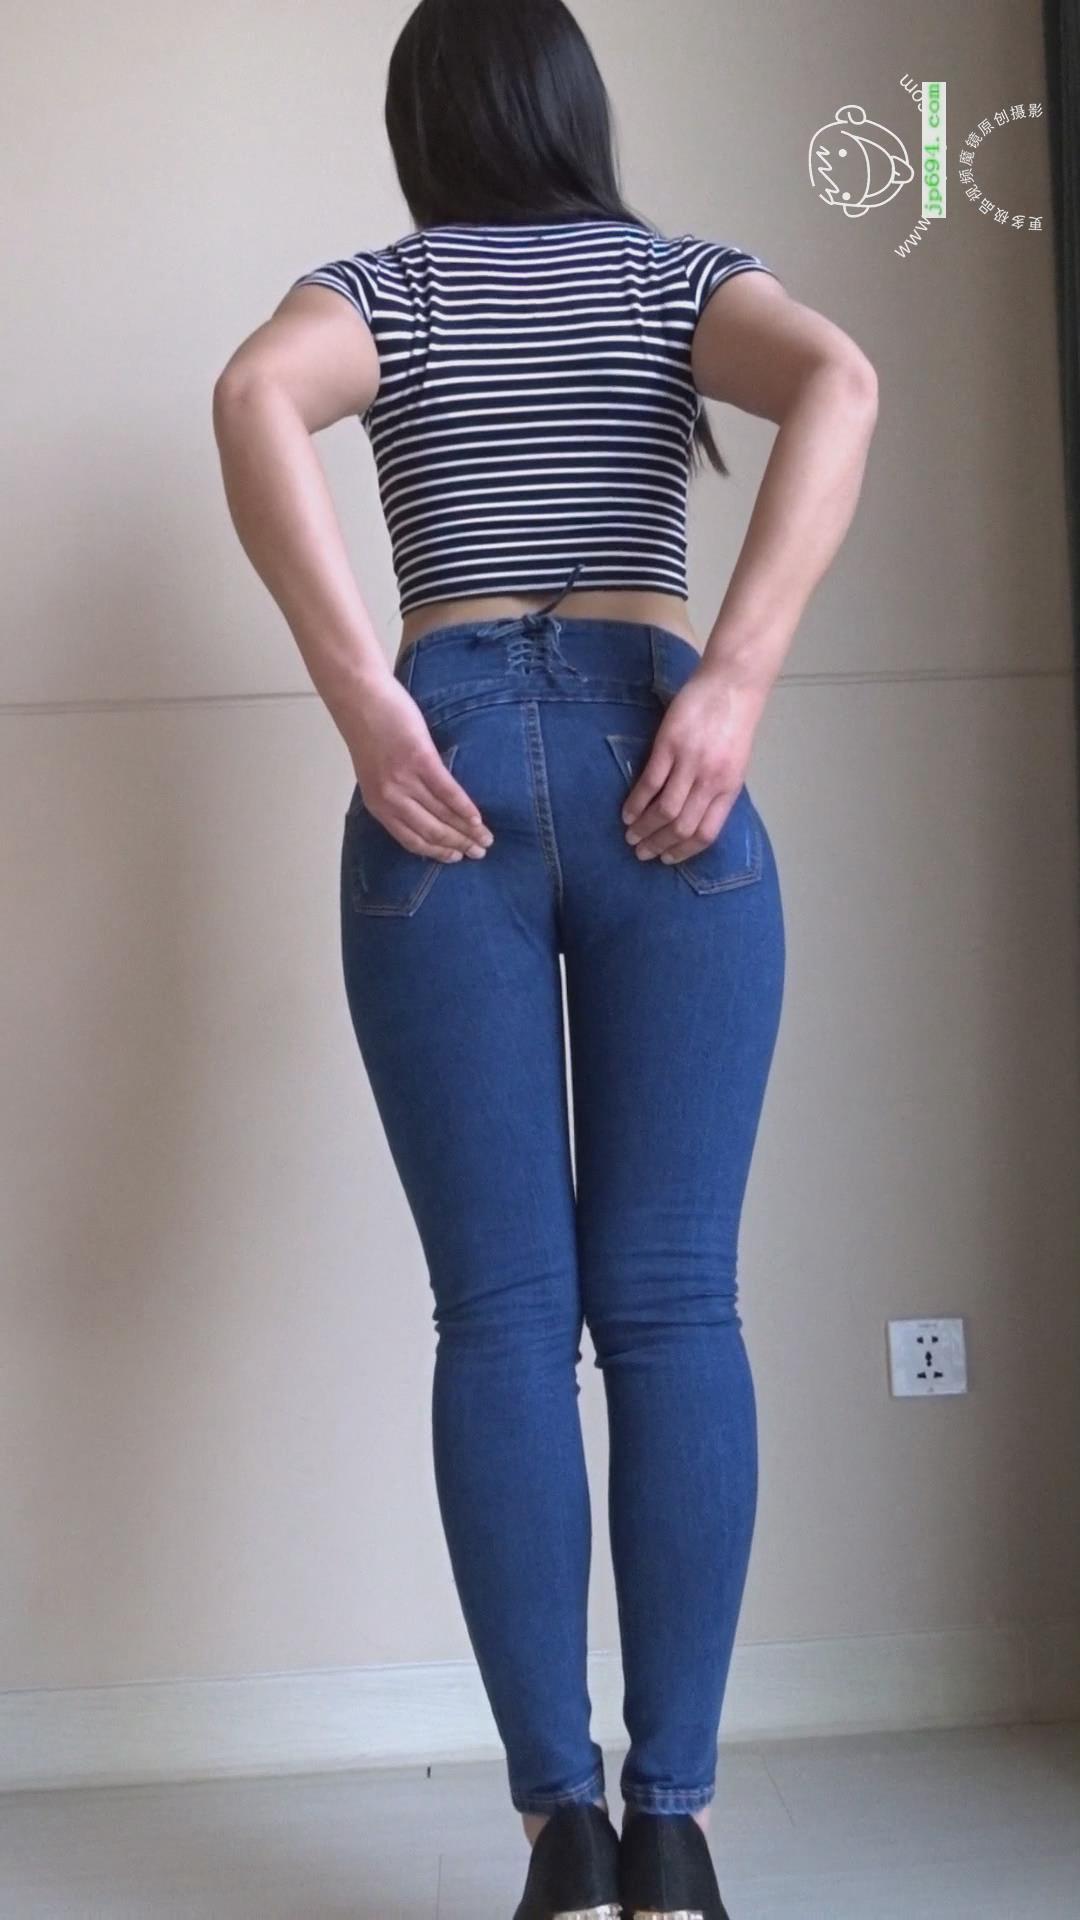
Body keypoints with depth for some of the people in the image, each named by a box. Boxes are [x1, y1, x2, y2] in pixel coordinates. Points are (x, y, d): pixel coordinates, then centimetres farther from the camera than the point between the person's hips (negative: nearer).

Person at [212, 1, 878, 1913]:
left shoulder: (382, 284, 16)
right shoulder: (682, 273, 17)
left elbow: (253, 398, -8)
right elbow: (839, 381, -6)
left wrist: (362, 698, -12)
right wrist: (734, 684, -12)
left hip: (449, 762, 0)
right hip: (651, 758, 1)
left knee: (504, 1309, -1)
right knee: (670, 1301, -1)